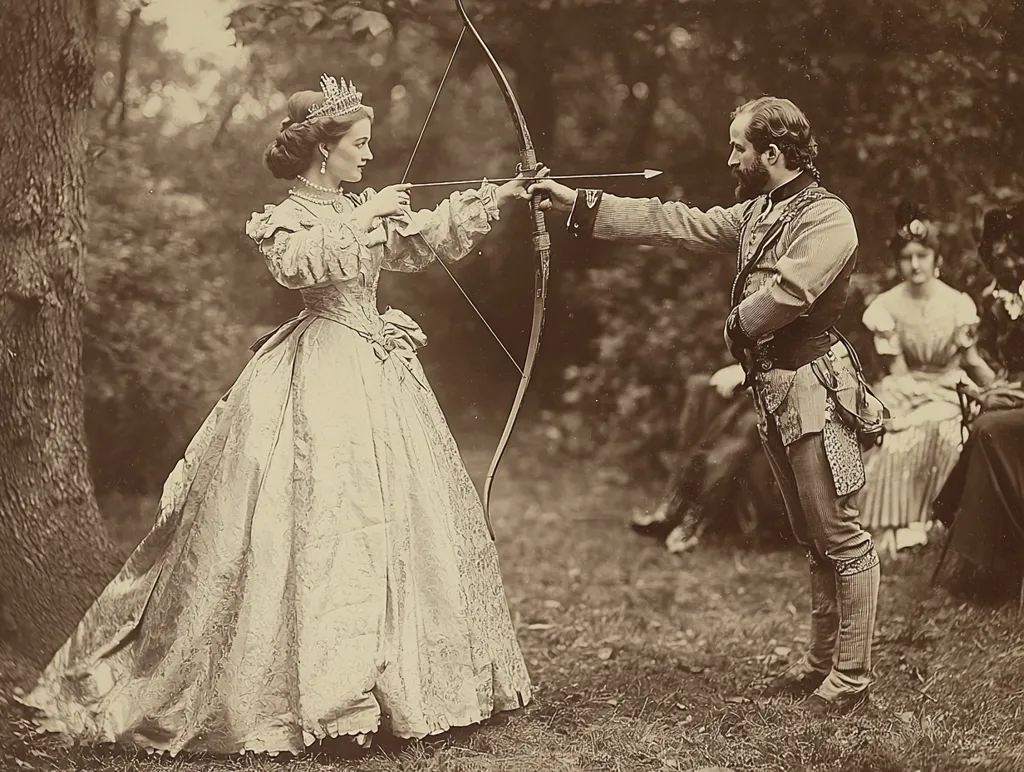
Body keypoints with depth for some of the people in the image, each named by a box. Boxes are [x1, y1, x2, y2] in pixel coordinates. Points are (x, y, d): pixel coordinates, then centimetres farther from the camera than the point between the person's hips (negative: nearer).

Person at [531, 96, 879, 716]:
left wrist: (737, 325, -5)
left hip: (813, 385, -9)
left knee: (840, 536, -5)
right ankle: (822, 663, 21)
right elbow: (670, 223, 15)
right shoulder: (754, 214, 15)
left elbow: (786, 293, -25)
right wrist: (577, 203, 12)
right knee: (814, 538, 14)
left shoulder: (829, 218, -12)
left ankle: (851, 678, -1)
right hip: (773, 387, 9)